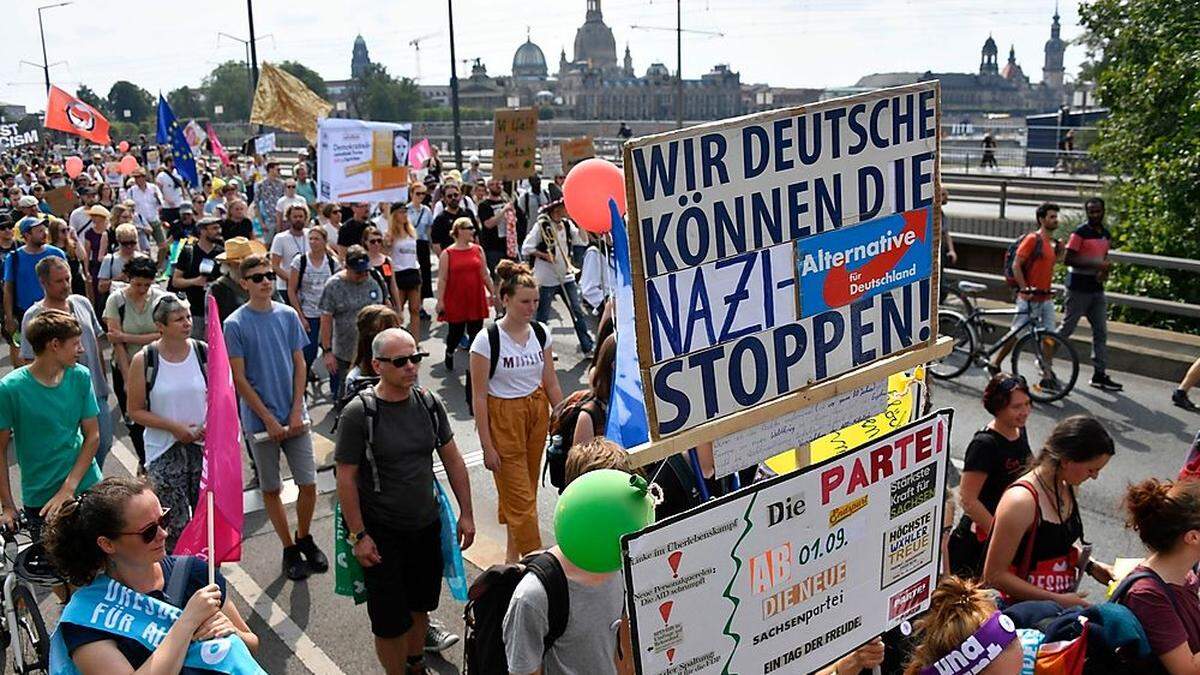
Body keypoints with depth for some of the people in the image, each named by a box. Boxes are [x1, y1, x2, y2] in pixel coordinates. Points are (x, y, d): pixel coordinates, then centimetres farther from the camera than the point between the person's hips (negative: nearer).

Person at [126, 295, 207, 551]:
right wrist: (173, 427, -14)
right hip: (165, 452, -2)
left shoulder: (205, 353, -2)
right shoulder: (143, 361, -7)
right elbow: (135, 411, -4)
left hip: (204, 447, 2)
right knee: (174, 526, -1)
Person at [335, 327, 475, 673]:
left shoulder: (429, 403, -3)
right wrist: (358, 536, -13)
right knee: (390, 621, 5)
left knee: (420, 605, 20)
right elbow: (346, 478, -13)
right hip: (382, 534, -5)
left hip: (427, 526, 5)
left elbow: (452, 460, 6)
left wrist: (466, 513, 6)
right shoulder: (358, 413, -17)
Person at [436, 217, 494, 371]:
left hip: (476, 299, 3)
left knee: (475, 332, 2)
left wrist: (493, 293, 10)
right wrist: (440, 300, -8)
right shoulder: (447, 253, -4)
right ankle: (449, 353, 39)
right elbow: (442, 279, -4)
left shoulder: (478, 250, 6)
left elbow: (485, 274, 12)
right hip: (456, 301, -3)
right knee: (456, 332, 9)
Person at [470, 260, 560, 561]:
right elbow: (479, 397, -12)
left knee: (522, 489, 14)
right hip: (503, 418, -5)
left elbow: (551, 382, 9)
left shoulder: (541, 333, 0)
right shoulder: (487, 339, -15)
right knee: (521, 497, -2)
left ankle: (513, 552, 32)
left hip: (537, 411, 5)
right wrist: (487, 446, -12)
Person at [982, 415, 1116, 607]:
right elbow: (994, 574, -21)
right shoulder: (1021, 501, -24)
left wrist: (1091, 566, 5)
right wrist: (1057, 600, -19)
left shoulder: (1066, 487, 2)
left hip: (1064, 603, 8)